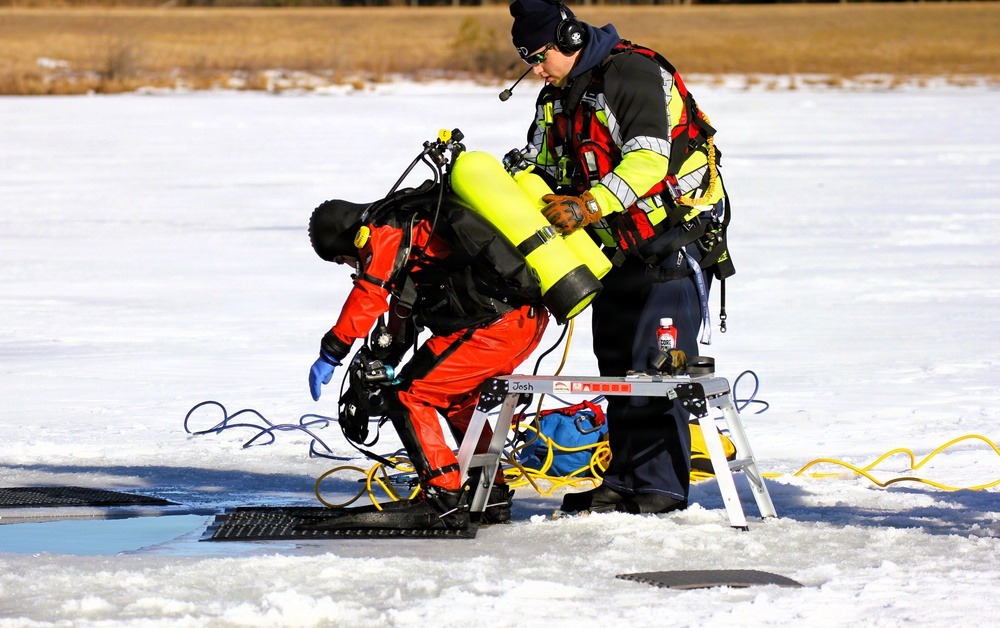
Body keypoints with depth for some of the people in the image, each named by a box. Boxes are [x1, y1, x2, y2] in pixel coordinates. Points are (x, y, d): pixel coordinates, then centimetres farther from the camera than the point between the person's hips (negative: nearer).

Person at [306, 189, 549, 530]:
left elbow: (369, 296, -14)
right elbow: (401, 304, 33)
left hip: (493, 328, -10)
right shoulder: (412, 222, 27)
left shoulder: (385, 234, -1)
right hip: (530, 320, 10)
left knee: (407, 396, -4)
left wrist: (330, 353, -10)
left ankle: (444, 501, -8)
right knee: (456, 399, 29)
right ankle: (492, 497, 30)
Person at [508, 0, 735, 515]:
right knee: (616, 362, 9)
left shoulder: (633, 74, -17)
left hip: (675, 235, -9)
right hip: (618, 243, 9)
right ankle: (625, 479, 16)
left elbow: (650, 159, -27)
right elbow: (538, 169, 14)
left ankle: (660, 486, -11)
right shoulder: (555, 100, 13)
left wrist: (588, 205, -34)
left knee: (656, 362, -12)